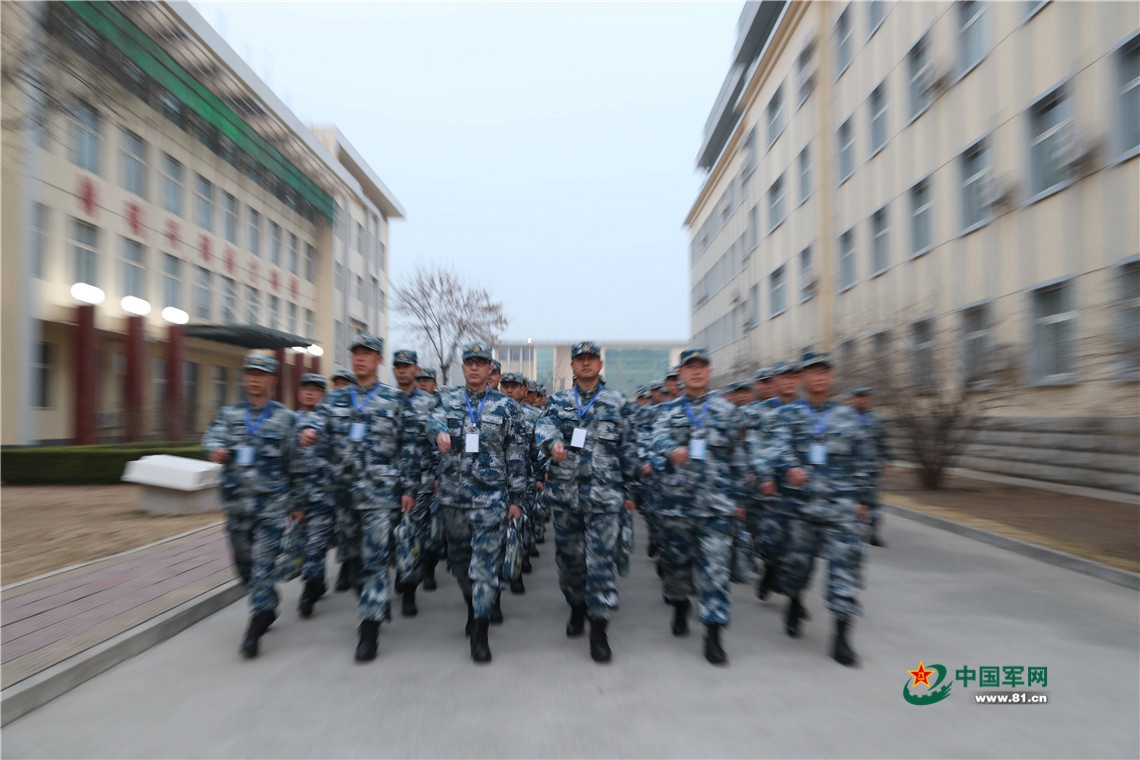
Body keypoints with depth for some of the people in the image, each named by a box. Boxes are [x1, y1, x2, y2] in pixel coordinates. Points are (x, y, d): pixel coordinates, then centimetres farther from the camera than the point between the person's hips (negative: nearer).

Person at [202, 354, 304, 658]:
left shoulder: (286, 418, 1)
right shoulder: (229, 414, 11)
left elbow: (296, 465, 3)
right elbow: (212, 435, -8)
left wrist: (298, 502, 4)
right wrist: (216, 449, -32)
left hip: (272, 503, -4)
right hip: (237, 504, 4)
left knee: (264, 561, -8)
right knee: (244, 561, 14)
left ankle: (256, 625, 0)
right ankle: (268, 608, 35)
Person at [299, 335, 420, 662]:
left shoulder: (397, 399, 2)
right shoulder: (335, 398, 14)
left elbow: (410, 446, 1)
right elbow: (318, 420, -2)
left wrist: (409, 488, -4)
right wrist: (308, 431, -27)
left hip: (380, 489, -4)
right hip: (341, 488, 4)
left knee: (376, 557, -6)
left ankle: (370, 628, 1)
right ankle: (375, 604, 34)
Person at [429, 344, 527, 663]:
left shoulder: (506, 406, 2)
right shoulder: (448, 400, 9)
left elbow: (517, 455, 2)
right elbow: (436, 419, -13)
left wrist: (517, 498, -1)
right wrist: (440, 432, -38)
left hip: (491, 495, -3)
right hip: (452, 494, 3)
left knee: (485, 561, -5)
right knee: (459, 557, 15)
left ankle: (480, 633, 4)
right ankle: (473, 606, 40)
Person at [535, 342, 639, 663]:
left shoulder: (617, 402, 6)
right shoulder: (559, 401, 10)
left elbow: (628, 449, 8)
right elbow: (545, 426, -9)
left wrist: (629, 491, 6)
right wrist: (553, 442, -33)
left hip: (604, 494, -2)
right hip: (564, 491, 2)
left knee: (601, 558, -4)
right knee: (568, 555, 12)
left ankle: (599, 628, 5)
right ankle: (577, 606, 35)